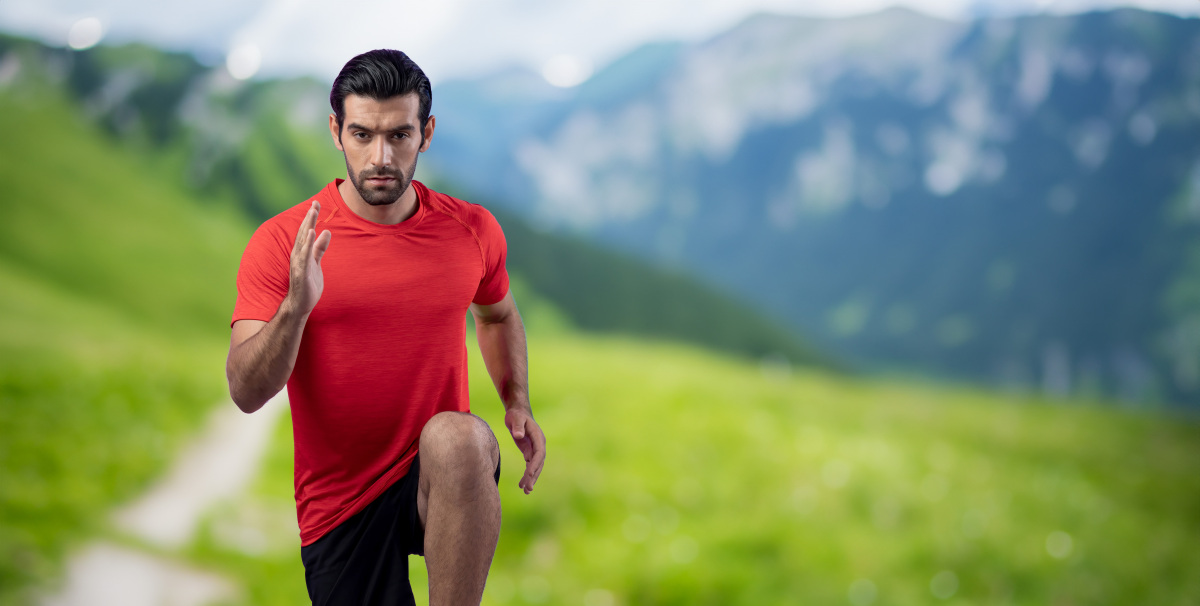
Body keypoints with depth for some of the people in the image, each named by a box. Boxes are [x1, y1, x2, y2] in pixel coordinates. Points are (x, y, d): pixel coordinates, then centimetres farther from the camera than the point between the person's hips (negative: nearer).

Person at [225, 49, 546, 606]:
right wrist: (296, 307, -32)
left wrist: (517, 404, 7)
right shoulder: (280, 242, -8)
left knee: (456, 436, -35)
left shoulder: (472, 230, 0)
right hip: (340, 501, 0)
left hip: (444, 477, 0)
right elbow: (247, 393, -15)